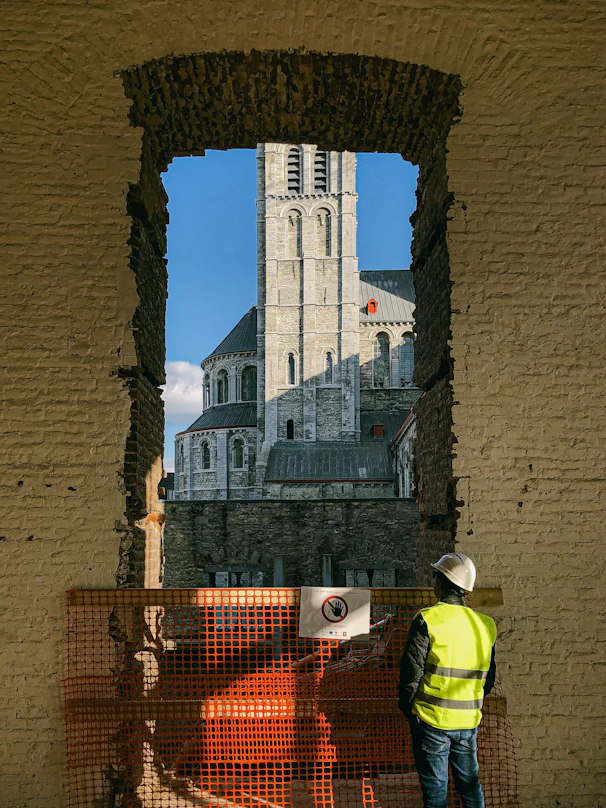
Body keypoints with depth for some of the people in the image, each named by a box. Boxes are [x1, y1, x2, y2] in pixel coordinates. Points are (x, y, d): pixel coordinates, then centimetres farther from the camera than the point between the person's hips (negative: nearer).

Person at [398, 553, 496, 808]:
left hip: (432, 719, -5)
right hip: (468, 721, 5)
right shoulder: (484, 624, 4)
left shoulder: (428, 619, -13)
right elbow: (489, 678, 11)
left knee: (435, 787, 6)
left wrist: (406, 708, 3)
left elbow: (412, 672, -12)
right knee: (470, 784, 17)